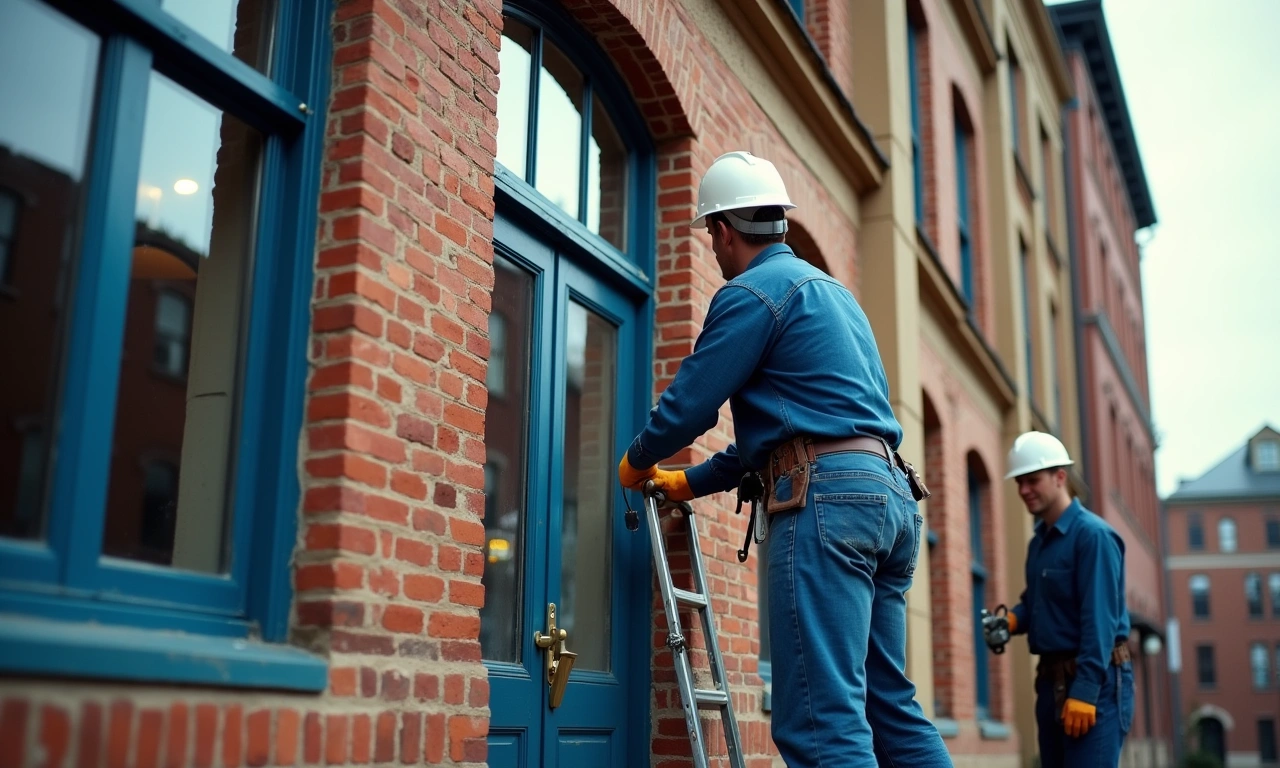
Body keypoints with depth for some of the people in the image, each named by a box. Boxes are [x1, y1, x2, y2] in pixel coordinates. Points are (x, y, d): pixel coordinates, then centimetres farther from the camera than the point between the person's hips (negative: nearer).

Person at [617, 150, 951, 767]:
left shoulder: (752, 292, -3)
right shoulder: (832, 291, 27)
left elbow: (688, 404, -3)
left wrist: (636, 462, 19)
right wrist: (688, 483, 37)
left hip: (826, 497, -10)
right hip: (888, 492, 10)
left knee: (822, 718, -12)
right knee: (889, 701, 12)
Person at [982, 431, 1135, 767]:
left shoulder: (1092, 534, -13)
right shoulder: (1039, 541, 14)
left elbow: (1100, 619, -19)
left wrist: (1084, 691, -23)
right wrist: (1011, 620, 1)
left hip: (1094, 680, -9)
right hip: (1051, 679, 9)